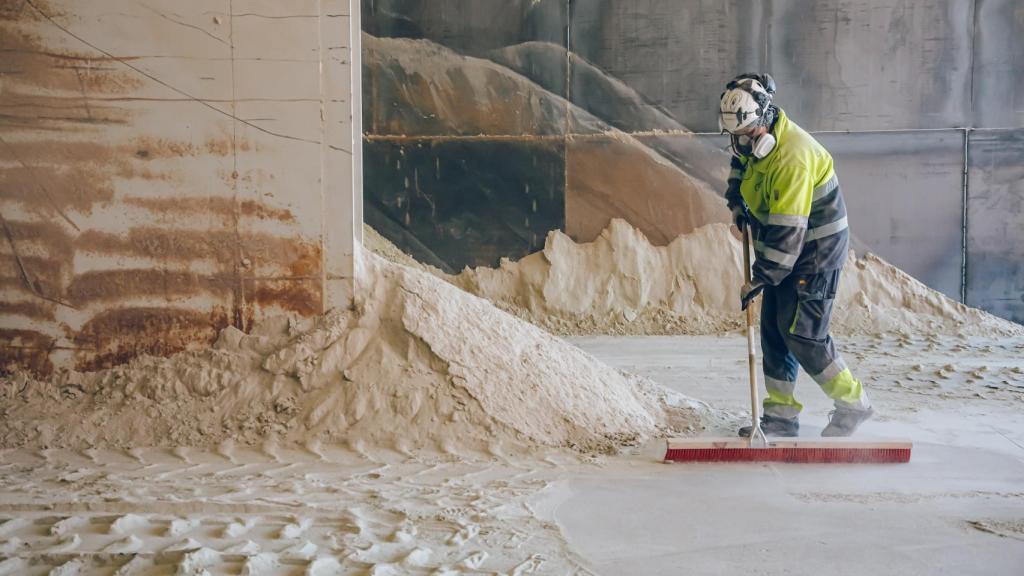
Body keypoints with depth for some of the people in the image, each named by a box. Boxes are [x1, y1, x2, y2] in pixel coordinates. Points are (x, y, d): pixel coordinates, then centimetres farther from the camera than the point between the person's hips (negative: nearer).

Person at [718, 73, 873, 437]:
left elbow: (786, 232, -30)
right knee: (773, 329, 7)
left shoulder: (792, 158, -29)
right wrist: (737, 203, 13)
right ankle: (781, 417, 14)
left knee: (802, 333, -11)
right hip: (787, 247, 9)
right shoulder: (755, 140, 0)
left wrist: (760, 279, -26)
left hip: (817, 247, -9)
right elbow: (740, 164, 26)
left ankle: (852, 404, 6)